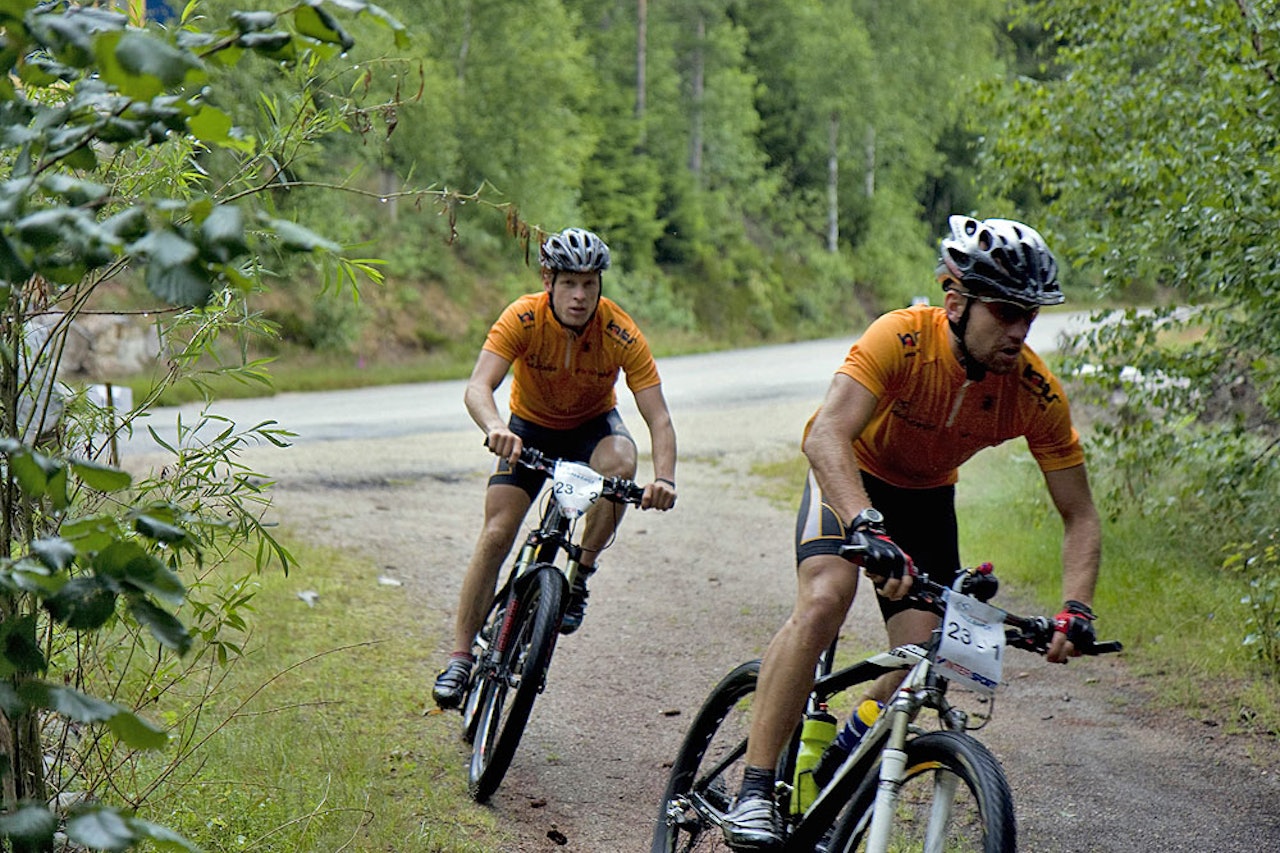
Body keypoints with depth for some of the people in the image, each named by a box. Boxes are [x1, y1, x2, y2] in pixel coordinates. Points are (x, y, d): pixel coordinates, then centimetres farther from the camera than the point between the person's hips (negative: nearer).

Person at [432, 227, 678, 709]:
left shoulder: (621, 333, -27)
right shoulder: (522, 318, -28)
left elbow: (659, 419, -29)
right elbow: (478, 388, -39)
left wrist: (664, 479, -48)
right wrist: (495, 429, -61)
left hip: (592, 424, 0)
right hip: (530, 426, 0)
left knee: (619, 462, -35)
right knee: (495, 535, -13)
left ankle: (580, 574, -13)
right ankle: (461, 657, -1)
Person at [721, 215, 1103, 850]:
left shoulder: (1037, 394, -23)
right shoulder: (902, 338, -33)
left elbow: (1081, 519, -15)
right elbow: (827, 435, -46)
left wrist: (1075, 609, -32)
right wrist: (867, 530, -62)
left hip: (927, 497, 4)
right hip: (850, 476, -4)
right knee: (823, 602, -31)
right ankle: (753, 794, -26)